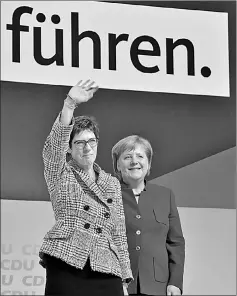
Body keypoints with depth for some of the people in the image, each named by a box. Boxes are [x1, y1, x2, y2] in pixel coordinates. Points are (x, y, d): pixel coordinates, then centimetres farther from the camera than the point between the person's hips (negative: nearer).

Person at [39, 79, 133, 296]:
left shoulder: (112, 184, 18)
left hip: (106, 272, 3)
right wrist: (70, 104, -27)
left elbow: (119, 233, 18)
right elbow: (55, 141, -12)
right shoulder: (61, 174, 8)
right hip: (66, 269, -3)